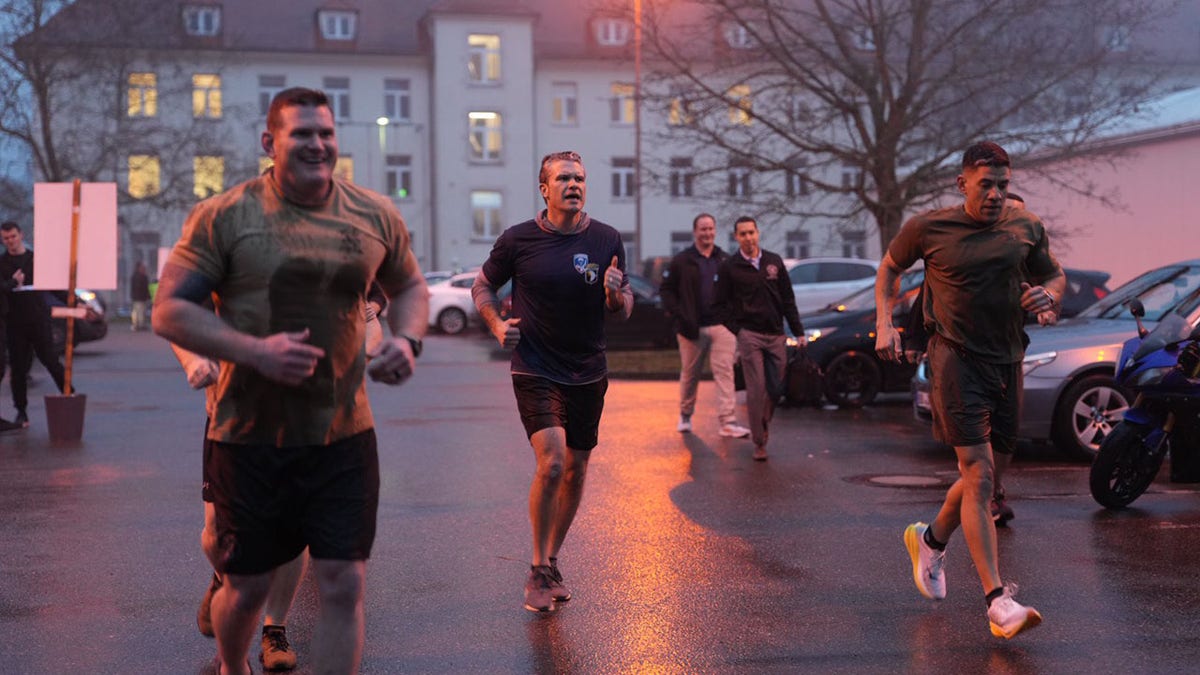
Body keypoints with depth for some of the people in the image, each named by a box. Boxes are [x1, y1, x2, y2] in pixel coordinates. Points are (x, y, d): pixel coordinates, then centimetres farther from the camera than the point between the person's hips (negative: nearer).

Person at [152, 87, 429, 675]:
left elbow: (409, 286, 20)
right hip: (250, 434, -2)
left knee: (344, 585, -1)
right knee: (246, 587, 12)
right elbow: (169, 312, -8)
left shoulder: (375, 217, 4)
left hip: (344, 434, 2)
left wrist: (407, 339, -2)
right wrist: (256, 351, -21)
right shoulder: (225, 216, -7)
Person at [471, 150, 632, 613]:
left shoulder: (606, 241, 0)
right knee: (551, 464, -17)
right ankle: (538, 571, -2)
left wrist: (616, 294, -17)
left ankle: (551, 562, 28)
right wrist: (497, 325, -8)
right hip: (535, 371, -3)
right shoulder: (518, 240, -5)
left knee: (574, 471, 10)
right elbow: (483, 285, 10)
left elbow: (623, 312, 6)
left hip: (588, 374, 4)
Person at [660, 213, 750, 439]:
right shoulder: (681, 261, 3)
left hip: (721, 326, 1)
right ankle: (685, 416, 30)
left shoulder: (725, 260, 10)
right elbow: (666, 290, 3)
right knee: (689, 375, 10)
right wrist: (679, 315, -9)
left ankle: (728, 422, -10)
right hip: (692, 328, -1)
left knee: (725, 373, -7)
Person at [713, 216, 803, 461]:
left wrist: (798, 331, 9)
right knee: (757, 390, -8)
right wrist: (738, 330, -7)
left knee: (776, 388, 3)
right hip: (750, 336, -3)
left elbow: (788, 300, 13)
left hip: (776, 335, 3)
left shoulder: (774, 261, 11)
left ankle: (763, 425, 27)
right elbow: (721, 305, 3)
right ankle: (759, 441, 0)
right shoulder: (729, 267, 1)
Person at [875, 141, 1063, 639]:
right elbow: (890, 267, 14)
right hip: (956, 357, -5)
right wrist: (885, 323, 1)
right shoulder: (928, 229, -2)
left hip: (1007, 360, 5)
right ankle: (998, 601, -17)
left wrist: (1049, 296, -3)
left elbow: (1055, 275, 21)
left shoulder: (1027, 229, 6)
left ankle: (931, 540, 43)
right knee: (979, 475, -15)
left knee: (981, 473, 14)